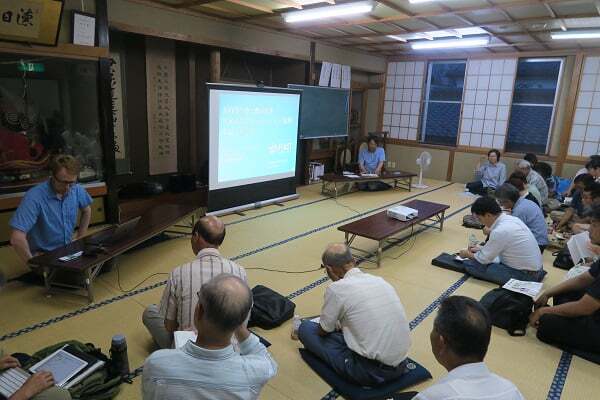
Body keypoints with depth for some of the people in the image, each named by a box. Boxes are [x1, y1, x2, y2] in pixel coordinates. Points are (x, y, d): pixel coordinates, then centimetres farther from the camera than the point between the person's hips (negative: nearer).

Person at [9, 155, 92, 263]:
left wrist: (80, 238, 11)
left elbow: (86, 210, 17)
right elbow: (16, 238, -27)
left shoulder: (77, 190, -5)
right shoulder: (34, 197, -22)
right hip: (43, 255, -5)